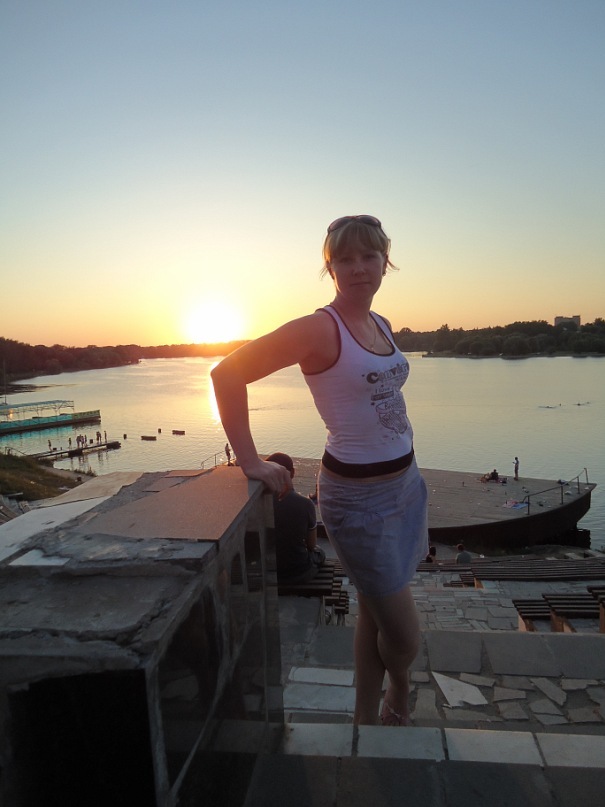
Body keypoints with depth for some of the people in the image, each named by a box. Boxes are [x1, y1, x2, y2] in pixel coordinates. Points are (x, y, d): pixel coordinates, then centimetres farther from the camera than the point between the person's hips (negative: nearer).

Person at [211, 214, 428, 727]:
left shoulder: (381, 325, 6)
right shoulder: (320, 328, -18)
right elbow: (228, 373, -21)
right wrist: (251, 462, -21)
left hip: (406, 481, 8)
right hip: (358, 497, -7)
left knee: (375, 613, 20)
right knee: (404, 635, 6)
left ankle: (367, 722, 42)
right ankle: (399, 692, 42)